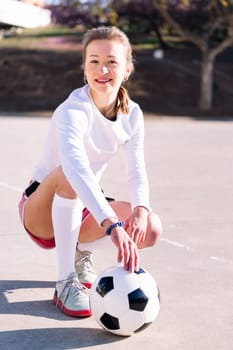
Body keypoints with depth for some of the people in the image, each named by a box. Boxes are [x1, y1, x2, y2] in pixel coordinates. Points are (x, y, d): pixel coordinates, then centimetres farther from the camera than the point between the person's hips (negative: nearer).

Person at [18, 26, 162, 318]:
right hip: (41, 211, -5)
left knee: (150, 229, -18)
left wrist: (141, 209, -31)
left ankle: (81, 253, 10)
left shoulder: (132, 114, -7)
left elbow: (137, 173, -9)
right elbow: (77, 168, -45)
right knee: (66, 175, -38)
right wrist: (113, 225, -56)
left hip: (81, 210, 5)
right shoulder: (73, 110, -27)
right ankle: (66, 281, -27)